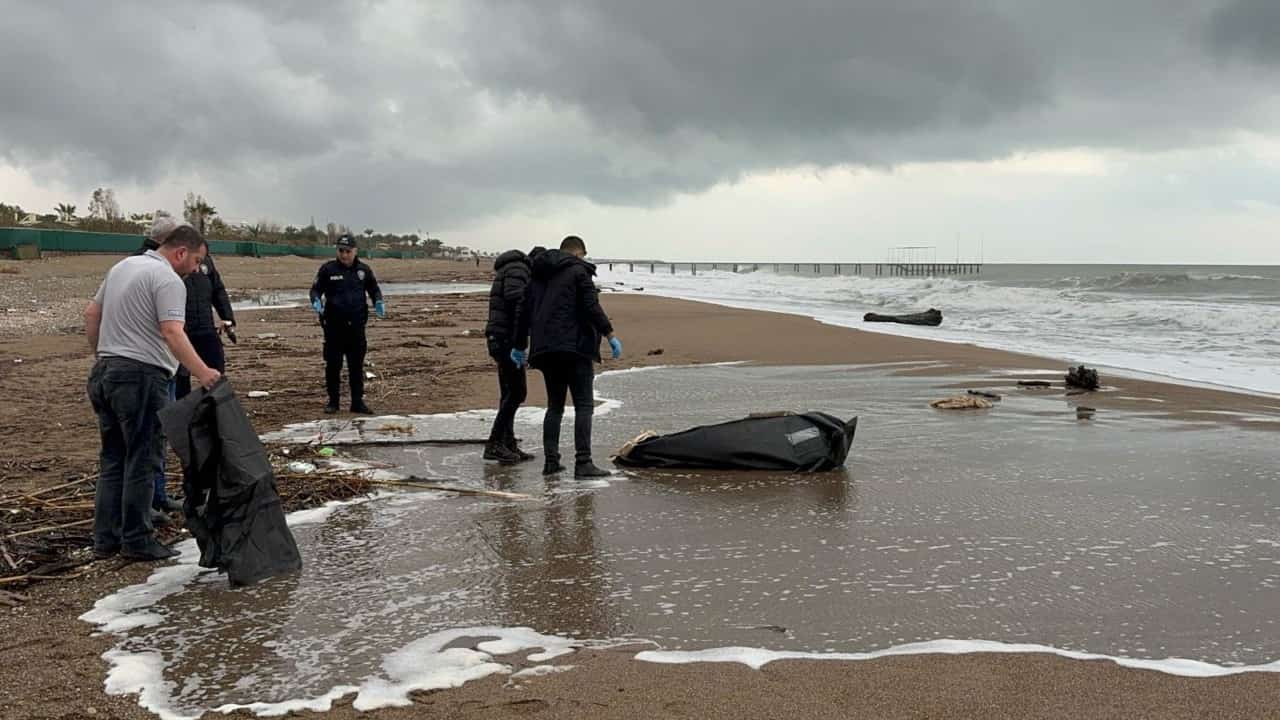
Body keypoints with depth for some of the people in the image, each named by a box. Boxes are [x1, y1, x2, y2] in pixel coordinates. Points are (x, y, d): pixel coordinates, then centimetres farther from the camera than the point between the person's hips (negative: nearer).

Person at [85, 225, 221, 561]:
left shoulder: (123, 266, 16)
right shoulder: (168, 280, -12)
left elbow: (91, 314, 22)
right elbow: (172, 333, -25)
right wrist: (202, 372, -31)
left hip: (105, 372, 9)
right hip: (141, 375, -9)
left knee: (112, 458, 14)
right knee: (142, 460, -1)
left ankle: (106, 537, 19)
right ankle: (136, 541, 3)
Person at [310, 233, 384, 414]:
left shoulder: (364, 270, 7)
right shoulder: (328, 269, 0)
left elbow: (374, 289, 18)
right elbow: (316, 289, 4)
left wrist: (378, 302, -2)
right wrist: (316, 301, -17)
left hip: (356, 325, 2)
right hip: (334, 325, -2)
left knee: (356, 365, 6)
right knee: (333, 364, 3)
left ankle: (357, 401, 13)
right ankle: (333, 401, 14)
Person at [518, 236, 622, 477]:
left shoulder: (538, 274, 18)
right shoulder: (578, 270, -3)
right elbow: (592, 306, -13)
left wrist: (519, 346, 27)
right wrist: (610, 335, -11)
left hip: (545, 349, 7)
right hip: (574, 347, -7)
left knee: (554, 405, 14)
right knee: (584, 405, -6)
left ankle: (550, 460, 10)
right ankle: (583, 463, -12)